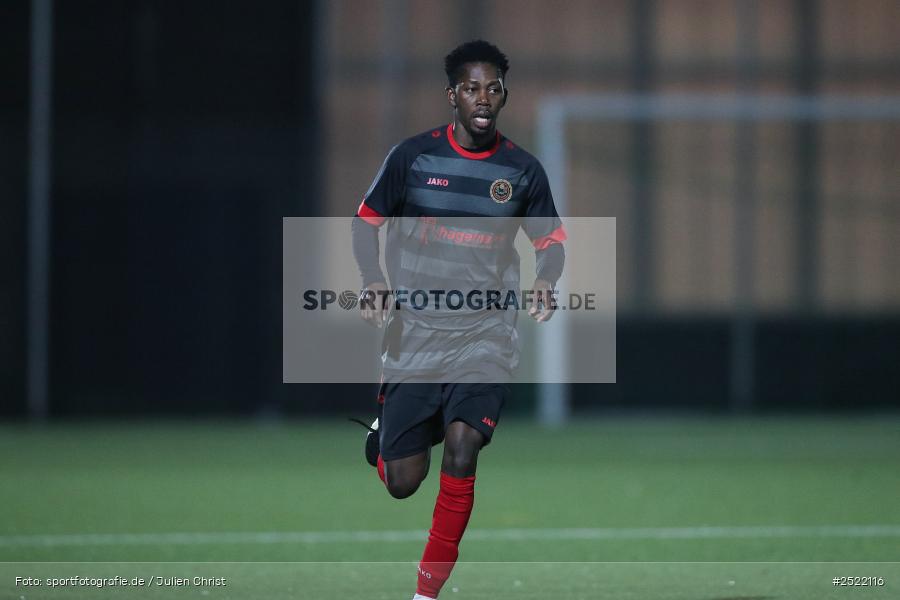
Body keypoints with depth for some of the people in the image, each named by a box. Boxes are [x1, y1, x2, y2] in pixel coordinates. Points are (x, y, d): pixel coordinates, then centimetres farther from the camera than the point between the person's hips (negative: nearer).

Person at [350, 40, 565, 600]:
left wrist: (546, 282, -11)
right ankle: (385, 426, 39)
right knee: (402, 482, -1)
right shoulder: (413, 155, -3)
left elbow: (552, 239, 11)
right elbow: (366, 223, 6)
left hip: (486, 337, 0)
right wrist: (374, 279, -12)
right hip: (415, 336, 0)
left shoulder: (523, 169, 0)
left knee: (462, 449, -22)